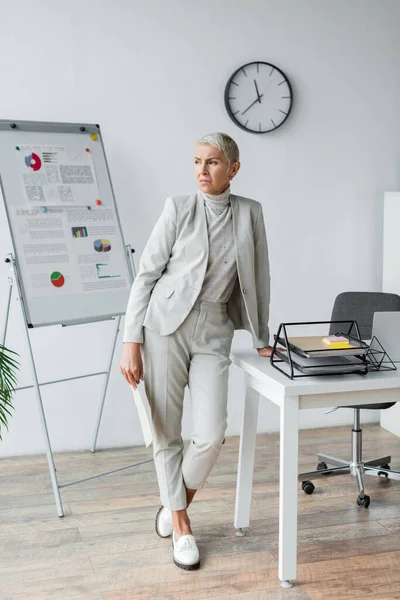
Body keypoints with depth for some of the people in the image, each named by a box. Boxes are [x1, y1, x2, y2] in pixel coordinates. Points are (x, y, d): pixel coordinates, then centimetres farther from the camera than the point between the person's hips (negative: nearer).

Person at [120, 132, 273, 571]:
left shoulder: (249, 213, 7)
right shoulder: (178, 208, 0)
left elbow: (256, 279, 13)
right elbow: (146, 274, -1)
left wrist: (261, 339, 15)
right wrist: (131, 342, -5)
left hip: (213, 335, 2)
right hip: (165, 328, -1)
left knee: (211, 436, -6)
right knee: (166, 433, 3)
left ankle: (175, 503, 24)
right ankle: (180, 525, 22)